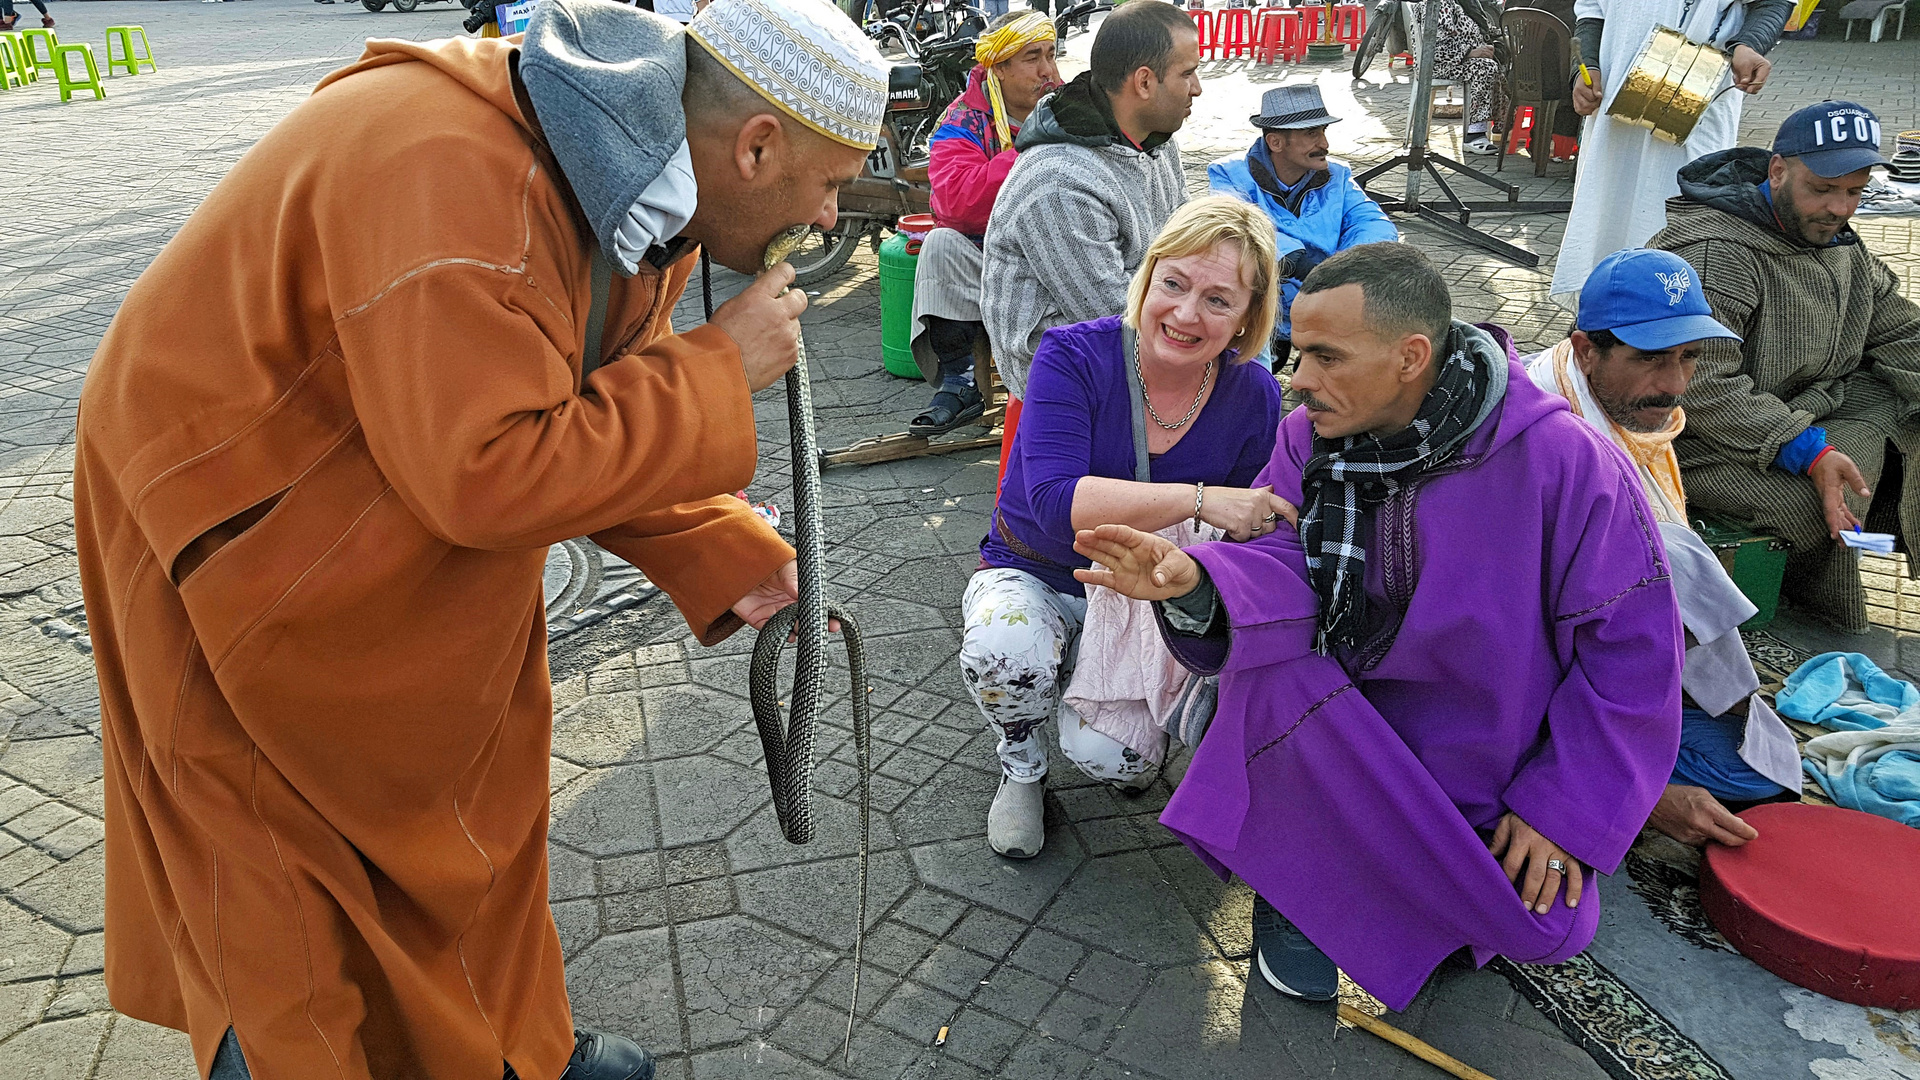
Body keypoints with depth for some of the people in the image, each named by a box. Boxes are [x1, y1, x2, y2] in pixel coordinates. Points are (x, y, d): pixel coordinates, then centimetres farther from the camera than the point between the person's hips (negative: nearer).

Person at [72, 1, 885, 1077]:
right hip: (233, 537, -9)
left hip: (421, 518, 9)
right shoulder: (456, 174, -37)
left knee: (475, 800, 20)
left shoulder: (641, 195, -5)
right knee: (298, 906, 6)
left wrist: (735, 560, -5)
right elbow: (485, 473, -39)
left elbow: (604, 417, 3)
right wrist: (717, 372, -30)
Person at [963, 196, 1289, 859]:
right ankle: (1022, 770, 0)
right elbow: (1055, 500, -33)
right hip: (1034, 578, -1)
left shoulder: (1253, 399, -10)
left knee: (1110, 755, -23)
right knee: (1004, 650, -36)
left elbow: (1251, 533, 1)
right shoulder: (1074, 356, -20)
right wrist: (1198, 499, -39)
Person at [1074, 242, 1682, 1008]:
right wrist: (1194, 582, -40)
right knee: (1269, 633, -30)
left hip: (1484, 754, -1)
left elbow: (1633, 648, -15)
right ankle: (1299, 880, -6)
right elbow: (1280, 569, -17)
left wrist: (1561, 806, -14)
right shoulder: (1308, 439, -8)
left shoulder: (1561, 461, -21)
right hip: (1342, 723, 2)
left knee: (1545, 934, -17)